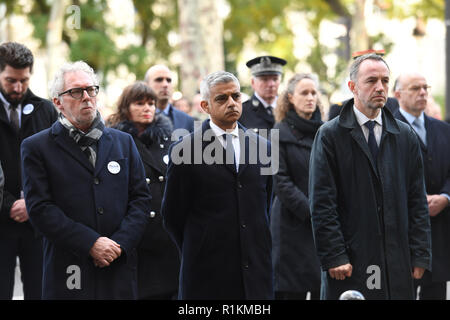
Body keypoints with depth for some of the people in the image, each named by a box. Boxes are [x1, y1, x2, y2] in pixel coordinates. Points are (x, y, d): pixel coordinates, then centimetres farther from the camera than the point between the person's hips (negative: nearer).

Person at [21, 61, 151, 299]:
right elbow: (40, 208, -7)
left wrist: (120, 243, -7)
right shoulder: (36, 148, 2)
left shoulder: (123, 142, 13)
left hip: (119, 271, 3)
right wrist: (91, 243, -14)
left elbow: (140, 199, 9)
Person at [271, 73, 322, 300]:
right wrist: (311, 211, -14)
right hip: (293, 224, -4)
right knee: (292, 290, -4)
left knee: (324, 289, 0)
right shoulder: (281, 132, -1)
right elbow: (280, 182, -7)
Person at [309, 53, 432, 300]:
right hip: (348, 265, -3)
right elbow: (321, 204, -5)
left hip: (397, 266, 3)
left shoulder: (406, 136, 11)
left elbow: (417, 202, 11)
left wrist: (420, 256, 3)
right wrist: (334, 257, -11)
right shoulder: (330, 135, 0)